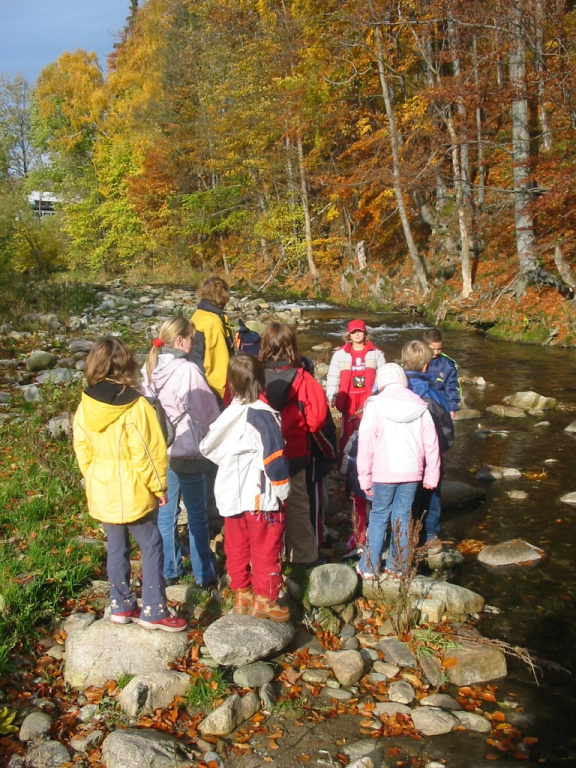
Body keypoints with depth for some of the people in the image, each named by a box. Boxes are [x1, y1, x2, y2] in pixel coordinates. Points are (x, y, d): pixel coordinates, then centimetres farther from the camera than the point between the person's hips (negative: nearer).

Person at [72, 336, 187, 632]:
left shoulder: (85, 406, -4)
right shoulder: (135, 406, -20)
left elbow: (82, 450, 4)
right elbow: (147, 454, -17)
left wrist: (94, 480, 17)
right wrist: (158, 487, -4)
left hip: (101, 491, 6)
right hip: (132, 491, -5)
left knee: (116, 546, 17)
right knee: (151, 546, 6)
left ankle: (121, 606, 27)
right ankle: (154, 611, 9)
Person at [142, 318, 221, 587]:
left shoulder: (148, 370, -1)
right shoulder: (188, 370, -19)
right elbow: (207, 412, -13)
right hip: (188, 453, -5)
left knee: (165, 514, 16)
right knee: (197, 516, 9)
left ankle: (168, 572, 27)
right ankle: (203, 574, 20)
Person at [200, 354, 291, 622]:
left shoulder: (228, 415, -1)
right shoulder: (262, 415, -20)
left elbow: (210, 448, 8)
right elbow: (275, 458, -20)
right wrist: (283, 491, -7)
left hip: (232, 496, 6)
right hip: (262, 498, -6)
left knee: (236, 548, 17)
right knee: (266, 550, 8)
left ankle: (241, 595, 30)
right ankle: (265, 602, 18)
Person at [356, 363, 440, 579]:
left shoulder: (375, 406, -6)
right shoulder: (419, 407, 4)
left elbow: (366, 444, -8)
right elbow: (431, 444, 5)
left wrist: (365, 477, -2)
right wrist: (431, 475, 12)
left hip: (384, 472, -3)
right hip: (411, 472, 3)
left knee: (379, 516, 9)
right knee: (402, 517, 11)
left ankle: (369, 567, 11)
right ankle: (397, 566, 18)